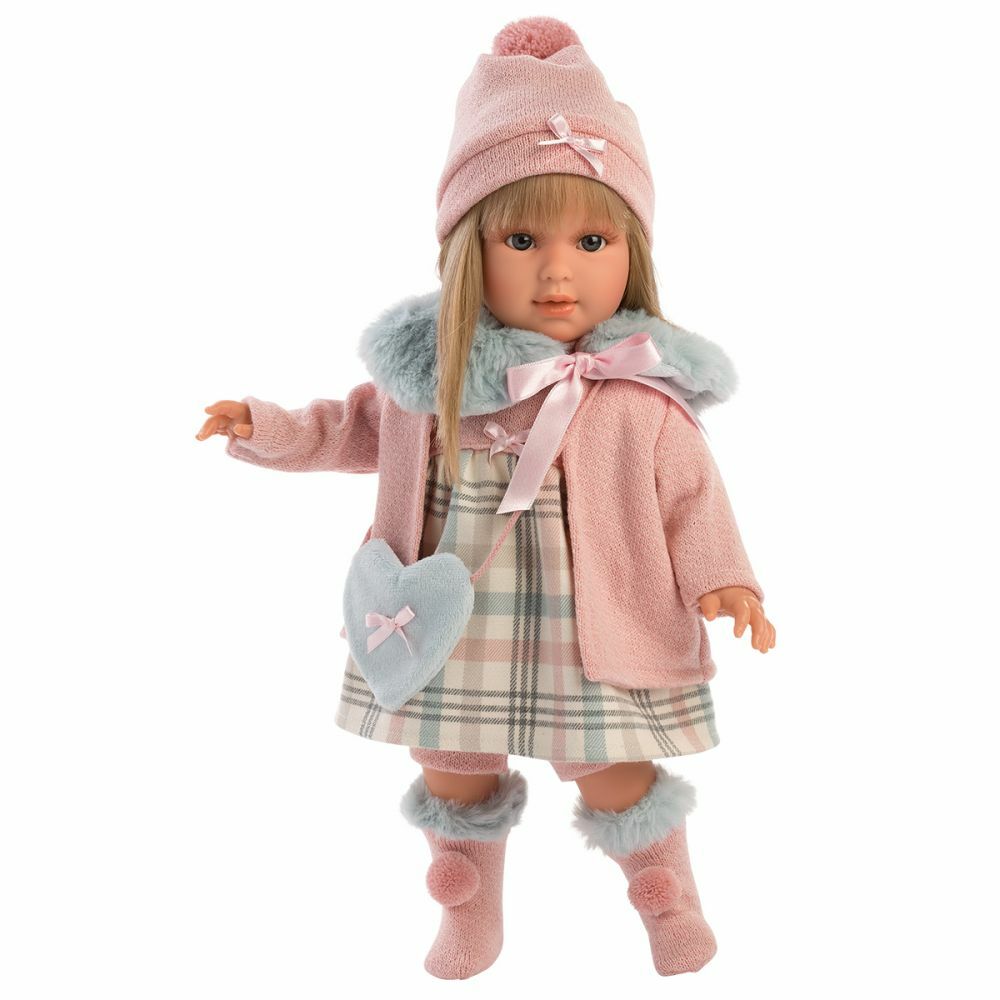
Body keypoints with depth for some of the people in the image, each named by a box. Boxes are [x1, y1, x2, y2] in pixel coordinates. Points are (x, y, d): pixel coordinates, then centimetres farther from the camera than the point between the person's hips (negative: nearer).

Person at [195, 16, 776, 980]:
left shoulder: (643, 390, -16)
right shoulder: (431, 366, -7)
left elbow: (689, 493, -6)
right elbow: (370, 428, 13)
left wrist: (721, 577, -18)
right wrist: (273, 429, 6)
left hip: (591, 645, -3)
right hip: (450, 639, 4)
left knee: (616, 781, 13)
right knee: (451, 777, 20)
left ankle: (665, 895, 46)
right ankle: (470, 914, 48)